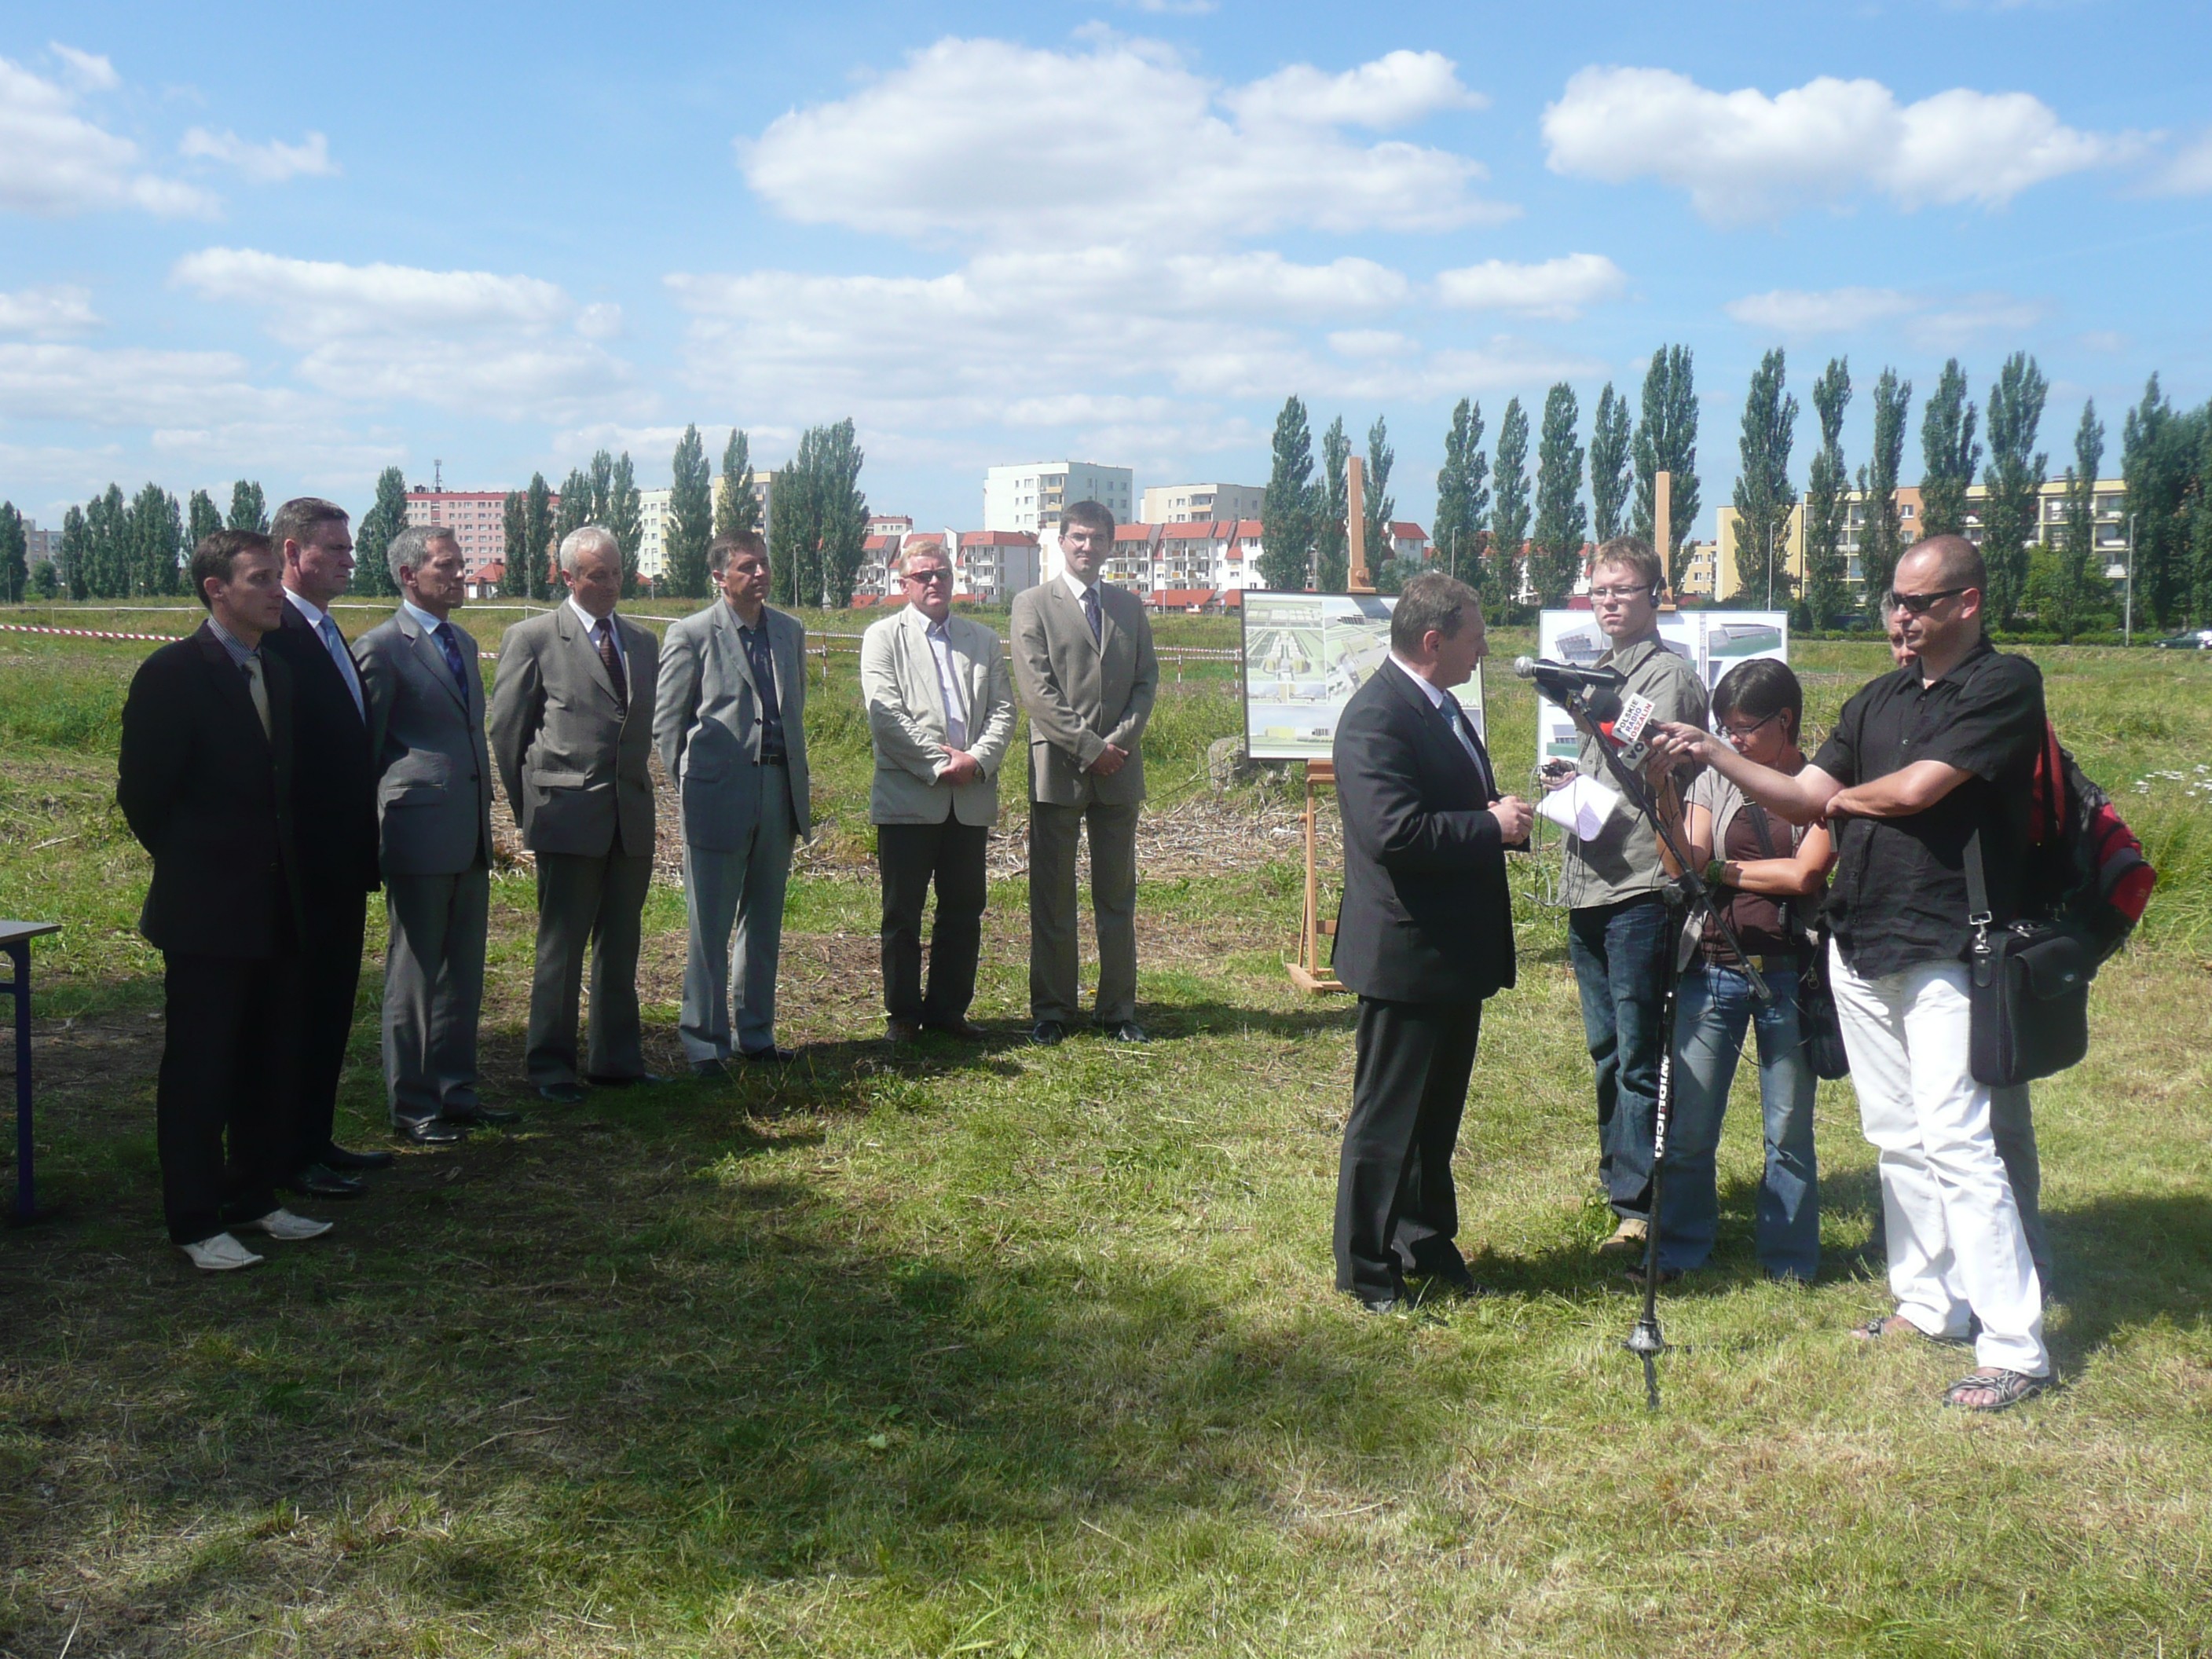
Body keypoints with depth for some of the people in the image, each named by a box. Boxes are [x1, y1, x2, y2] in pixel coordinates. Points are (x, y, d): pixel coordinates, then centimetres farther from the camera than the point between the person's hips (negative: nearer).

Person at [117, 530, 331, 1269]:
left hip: (274, 909, 7)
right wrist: (191, 870, -1)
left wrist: (281, 871, 10)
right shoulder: (172, 673, -11)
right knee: (199, 1070, 1)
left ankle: (252, 1199, 26)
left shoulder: (276, 673, 12)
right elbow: (142, 792, -10)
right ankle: (196, 1222, 11)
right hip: (206, 911, -7)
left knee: (271, 1063, 13)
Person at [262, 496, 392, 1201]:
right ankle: (294, 1155, 10)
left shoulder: (330, 636, 15)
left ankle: (318, 1139, 25)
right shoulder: (275, 637, -15)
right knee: (299, 1007, 0)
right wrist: (293, 857, -21)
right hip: (303, 867, -9)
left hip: (342, 863, 9)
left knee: (331, 1004, 15)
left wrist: (363, 847, 16)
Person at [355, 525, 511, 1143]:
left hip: (471, 838, 8)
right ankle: (411, 1107, 12)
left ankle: (456, 1092, 24)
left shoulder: (464, 643, 16)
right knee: (414, 975, 2)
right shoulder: (382, 647, -8)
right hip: (419, 836, -7)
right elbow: (364, 748, -6)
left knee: (463, 971, 13)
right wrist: (374, 833, -6)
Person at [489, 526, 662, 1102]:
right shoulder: (532, 638, -2)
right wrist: (530, 808, 0)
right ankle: (550, 1065, 11)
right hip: (568, 816, -5)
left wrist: (636, 790, 11)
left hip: (632, 817, 5)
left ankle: (617, 1060, 20)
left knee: (621, 945, 11)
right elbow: (507, 730, -1)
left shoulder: (643, 642, 14)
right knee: (562, 945, 1)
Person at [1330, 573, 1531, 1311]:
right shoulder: (1377, 717, -20)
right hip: (1406, 954, -10)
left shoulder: (1439, 706, 13)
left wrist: (1505, 813, 5)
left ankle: (1427, 1245, 36)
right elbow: (1396, 832, -30)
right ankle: (1367, 1271, 16)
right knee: (1386, 1118, 3)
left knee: (1437, 1113, 21)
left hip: (1455, 952, 10)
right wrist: (1493, 826, -20)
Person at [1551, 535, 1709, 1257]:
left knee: (1638, 1055, -5)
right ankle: (1621, 1178, 28)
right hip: (1586, 884, 8)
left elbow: (1660, 775, -14)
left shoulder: (1670, 675, -6)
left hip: (1640, 884, -8)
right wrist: (1566, 784, 7)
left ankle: (1638, 1206, 0)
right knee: (1606, 1050, 16)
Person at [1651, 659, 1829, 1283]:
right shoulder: (1714, 783, 7)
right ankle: (1679, 1249, 17)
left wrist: (1721, 868, -4)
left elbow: (1803, 875, -13)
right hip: (1713, 969, 3)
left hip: (1788, 973, -2)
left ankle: (1790, 1260, 23)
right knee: (1689, 1127, 3)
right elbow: (1682, 866, -4)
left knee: (1789, 1130, 9)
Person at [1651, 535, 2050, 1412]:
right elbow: (1803, 797, 10)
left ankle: (2015, 1348, -6)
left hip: (1944, 950, -7)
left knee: (1955, 1141, -11)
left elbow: (1914, 789, -17)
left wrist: (1847, 797, 4)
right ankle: (1931, 1302, 26)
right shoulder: (1878, 700, 15)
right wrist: (1713, 753, -3)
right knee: (1897, 1138, 14)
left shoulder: (2006, 684, -8)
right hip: (1860, 945, 7)